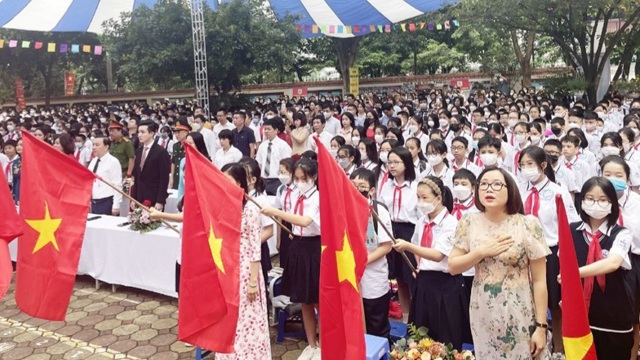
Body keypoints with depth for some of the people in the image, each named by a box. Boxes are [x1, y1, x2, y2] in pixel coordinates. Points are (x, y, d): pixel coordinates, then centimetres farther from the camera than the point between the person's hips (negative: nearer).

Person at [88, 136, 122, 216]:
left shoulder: (113, 162, -11)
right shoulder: (93, 161, 11)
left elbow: (117, 186, -14)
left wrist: (116, 206, -17)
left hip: (106, 203, -7)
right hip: (93, 203, 7)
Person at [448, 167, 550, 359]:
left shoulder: (528, 225, -12)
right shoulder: (469, 223, -4)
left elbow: (539, 281, -9)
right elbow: (452, 267, -1)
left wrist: (541, 326, -9)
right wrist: (482, 251, -14)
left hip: (520, 316, -3)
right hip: (483, 316, 3)